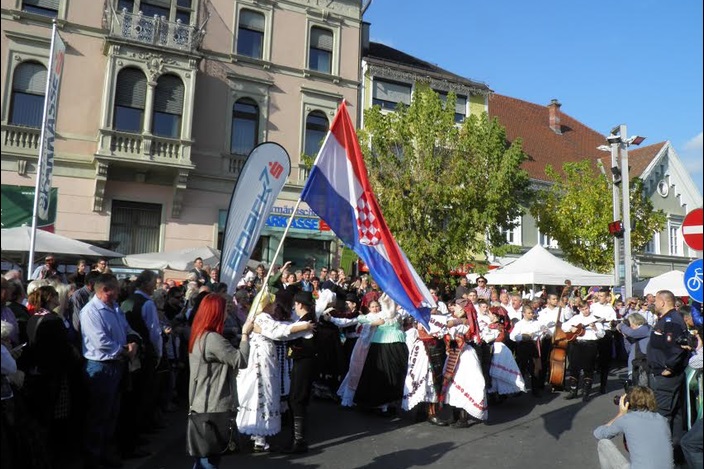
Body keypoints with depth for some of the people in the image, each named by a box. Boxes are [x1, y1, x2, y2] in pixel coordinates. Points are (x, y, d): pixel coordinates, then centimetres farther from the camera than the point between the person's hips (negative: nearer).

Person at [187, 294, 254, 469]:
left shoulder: (199, 335, 9)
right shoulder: (213, 339, -22)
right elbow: (241, 361, -19)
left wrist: (231, 370, 9)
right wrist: (245, 334, -12)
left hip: (204, 404, 10)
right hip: (214, 406, -10)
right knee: (210, 455, 2)